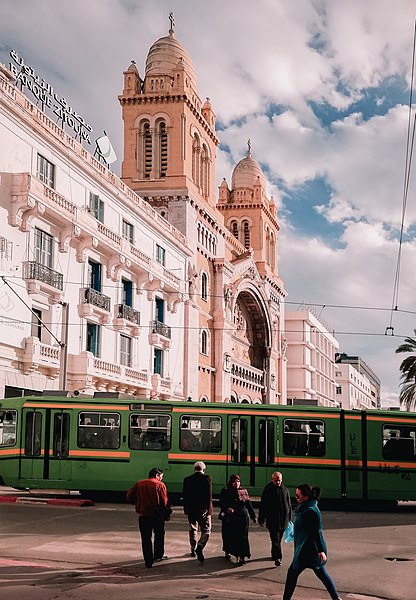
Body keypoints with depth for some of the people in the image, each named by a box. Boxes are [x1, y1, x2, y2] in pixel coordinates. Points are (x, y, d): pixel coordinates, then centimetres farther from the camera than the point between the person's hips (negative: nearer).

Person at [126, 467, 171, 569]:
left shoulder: (139, 484, 6)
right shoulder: (160, 485, -5)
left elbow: (129, 496, 6)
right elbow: (164, 502, -9)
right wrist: (167, 514, 0)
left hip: (143, 516, 2)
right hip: (157, 515, -2)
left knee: (146, 539, 7)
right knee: (159, 535, 21)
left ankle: (148, 561, 5)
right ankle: (158, 555, 25)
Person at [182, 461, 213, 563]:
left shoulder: (187, 480, 3)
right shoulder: (206, 478, -7)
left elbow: (185, 496, 6)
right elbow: (209, 494, -12)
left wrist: (185, 509, 14)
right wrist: (209, 508, -8)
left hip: (191, 509, 4)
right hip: (203, 509, -4)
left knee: (192, 529, 20)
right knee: (206, 530, 0)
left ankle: (193, 549, 28)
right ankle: (200, 546, -25)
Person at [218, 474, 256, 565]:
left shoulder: (243, 491, 8)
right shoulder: (225, 492, 0)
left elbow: (248, 504, 11)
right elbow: (221, 503, -4)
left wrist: (253, 516, 10)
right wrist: (227, 508, -23)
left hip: (242, 517, 1)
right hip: (229, 518, -1)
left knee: (242, 537, -5)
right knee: (229, 536, 8)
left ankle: (241, 556, -6)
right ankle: (227, 552, 32)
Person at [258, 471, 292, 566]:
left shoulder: (285, 489, 8)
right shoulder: (268, 489, -3)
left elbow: (289, 505, 16)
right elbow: (263, 505, -1)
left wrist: (289, 518, 14)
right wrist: (261, 518, -2)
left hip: (283, 519, 4)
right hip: (272, 520, -4)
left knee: (279, 538, 13)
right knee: (275, 539, -10)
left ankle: (275, 554, 28)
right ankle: (277, 558, -14)